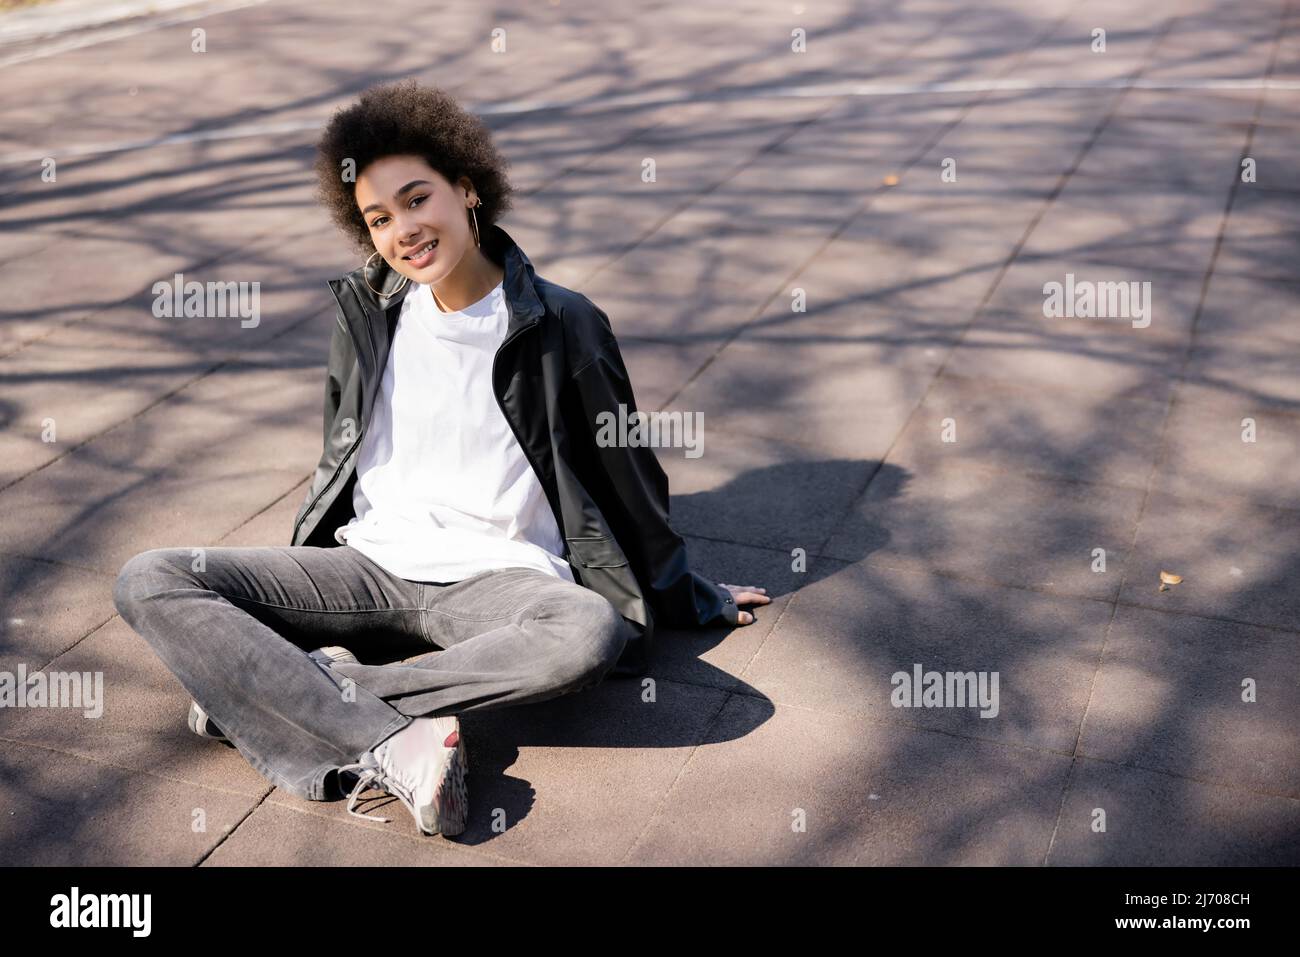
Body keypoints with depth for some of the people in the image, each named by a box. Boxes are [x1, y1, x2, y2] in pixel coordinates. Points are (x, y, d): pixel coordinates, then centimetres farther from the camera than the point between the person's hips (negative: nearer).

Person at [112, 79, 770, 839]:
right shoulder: (371, 313, 8)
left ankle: (262, 690, -28)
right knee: (149, 582, -16)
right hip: (368, 564, 4)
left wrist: (691, 600, 14)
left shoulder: (559, 325, -4)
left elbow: (627, 475, 6)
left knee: (592, 636, -38)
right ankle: (391, 746, -31)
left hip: (495, 578, -3)